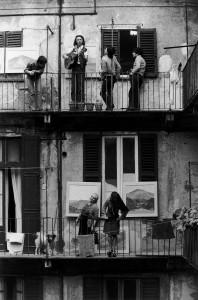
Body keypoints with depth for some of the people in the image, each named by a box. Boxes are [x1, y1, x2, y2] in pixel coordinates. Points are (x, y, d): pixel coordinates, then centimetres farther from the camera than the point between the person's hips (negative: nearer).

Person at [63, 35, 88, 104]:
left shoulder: (84, 49, 2)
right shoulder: (74, 49, 14)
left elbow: (86, 59, -10)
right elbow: (64, 55, 21)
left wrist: (82, 54, -26)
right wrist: (65, 56, -1)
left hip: (81, 68, -4)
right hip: (74, 69, 4)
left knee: (81, 86, -7)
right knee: (74, 87, 3)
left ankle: (81, 101, -5)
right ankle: (74, 101, 8)